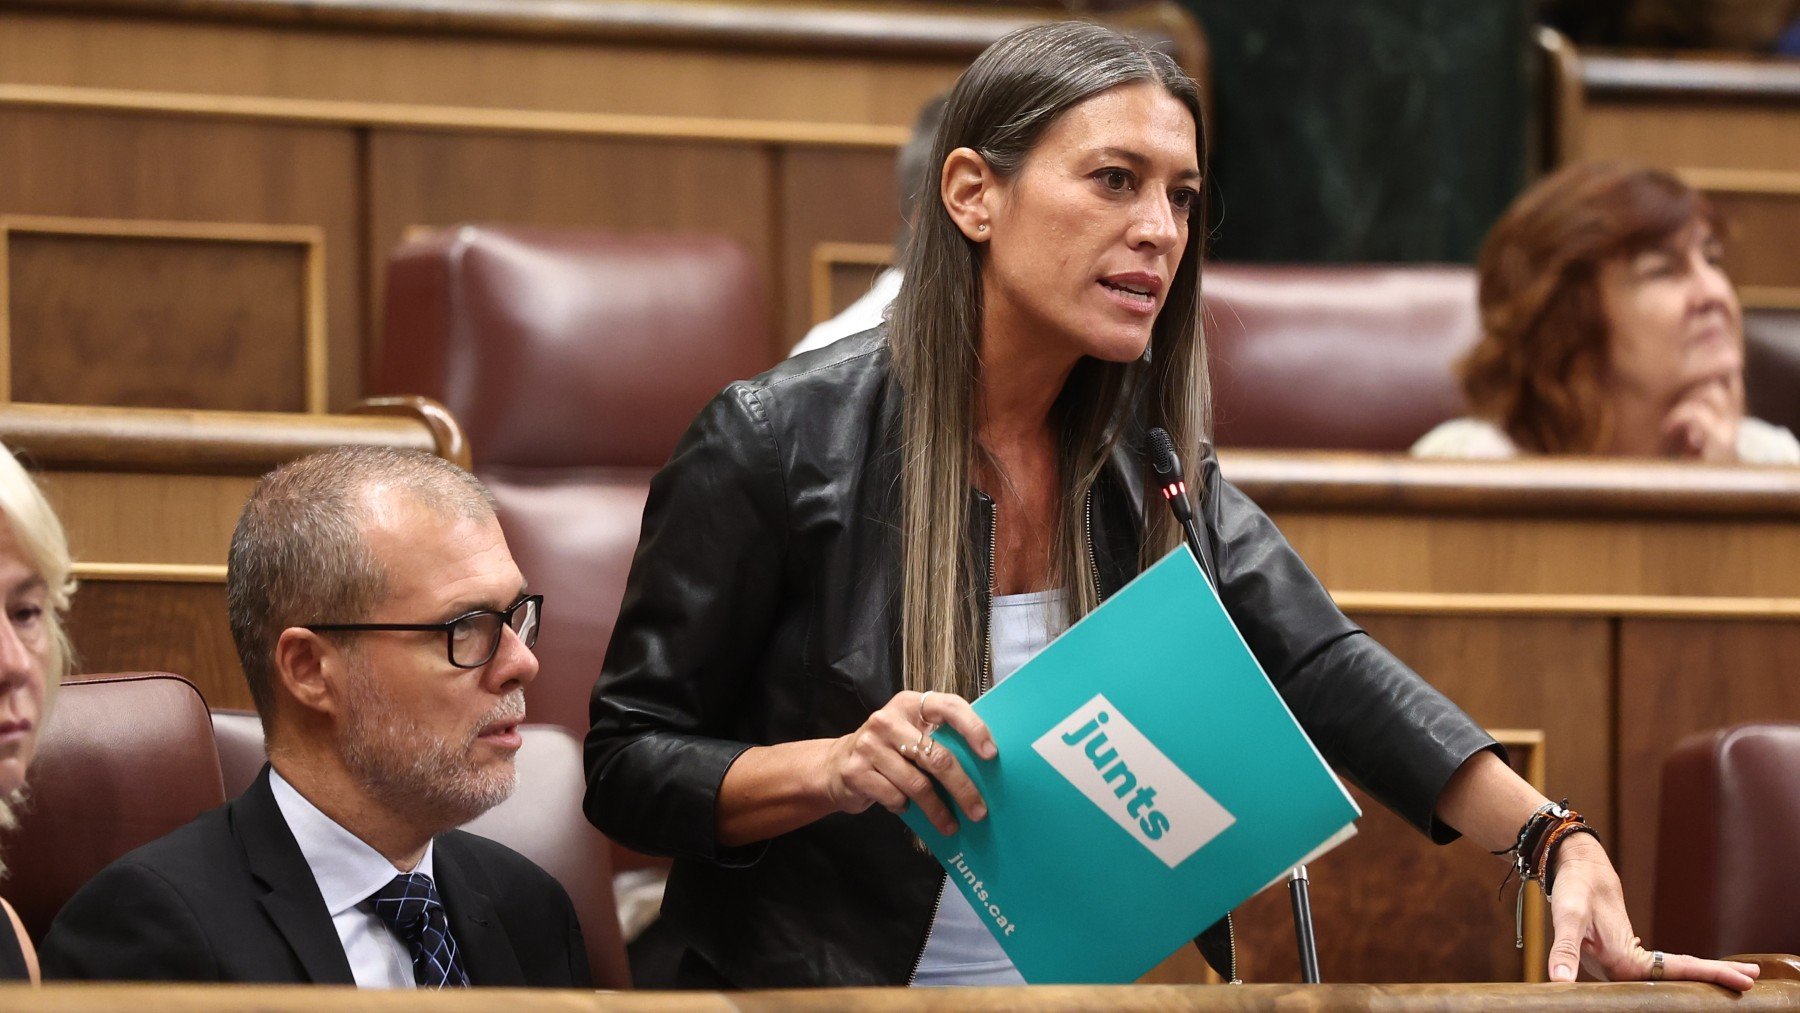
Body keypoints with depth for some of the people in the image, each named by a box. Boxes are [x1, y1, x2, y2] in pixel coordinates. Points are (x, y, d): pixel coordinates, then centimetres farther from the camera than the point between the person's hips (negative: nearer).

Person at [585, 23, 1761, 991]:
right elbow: (626, 764, -5)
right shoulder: (777, 445, -9)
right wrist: (831, 769, -24)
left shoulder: (1145, 461, 7)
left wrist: (1558, 843, -17)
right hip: (813, 989, -4)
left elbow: (1324, 667, -2)